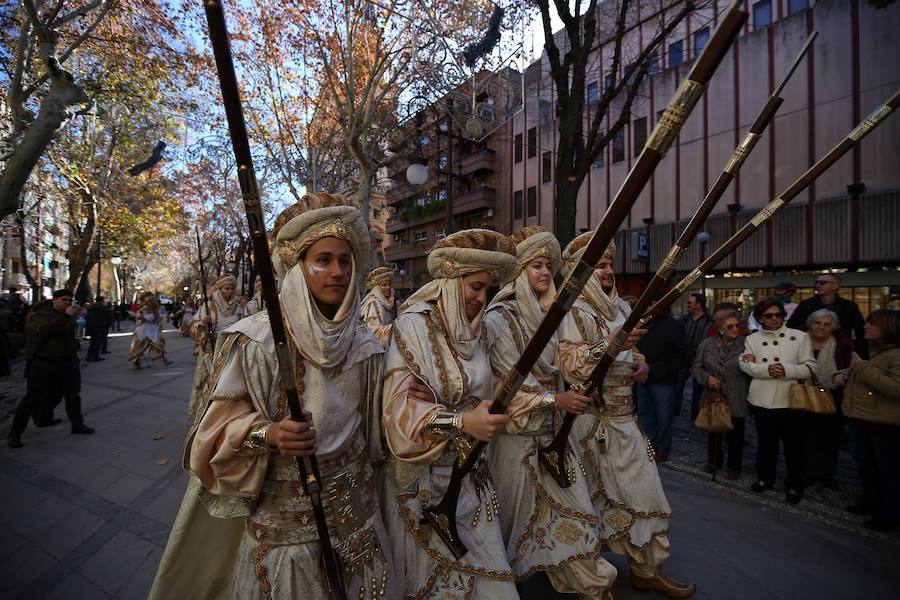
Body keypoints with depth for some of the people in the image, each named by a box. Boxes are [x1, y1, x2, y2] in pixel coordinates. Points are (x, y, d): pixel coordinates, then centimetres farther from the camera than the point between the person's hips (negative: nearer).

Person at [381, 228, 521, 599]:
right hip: (425, 472, -5)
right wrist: (462, 422, -33)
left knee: (483, 563, 12)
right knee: (431, 568, 12)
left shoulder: (474, 329, 5)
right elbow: (401, 404, -23)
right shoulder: (413, 326, -15)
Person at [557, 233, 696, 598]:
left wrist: (640, 363, 2)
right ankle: (646, 568, 23)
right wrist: (610, 345, -31)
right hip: (595, 416, -7)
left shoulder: (619, 306, 11)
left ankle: (647, 567, 29)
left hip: (622, 412, 7)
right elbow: (569, 365, -21)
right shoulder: (574, 311, -13)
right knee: (635, 489, 3)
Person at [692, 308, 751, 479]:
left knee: (736, 434, 12)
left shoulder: (745, 344, -6)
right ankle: (713, 461, 36)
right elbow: (696, 368, 3)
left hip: (737, 400, -1)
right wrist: (707, 377, -12)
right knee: (714, 431, 16)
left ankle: (734, 466, 32)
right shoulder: (706, 344, -1)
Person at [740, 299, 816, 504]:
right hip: (762, 400, 2)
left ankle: (794, 485, 26)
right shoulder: (752, 339, 7)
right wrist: (768, 369, -19)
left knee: (793, 445, 8)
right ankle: (766, 477, 33)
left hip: (790, 400, -2)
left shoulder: (799, 337, 0)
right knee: (765, 442, 16)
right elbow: (746, 365, -4)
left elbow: (810, 368, -5)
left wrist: (786, 370, -20)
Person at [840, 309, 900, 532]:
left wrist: (862, 368, -26)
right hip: (860, 419, 9)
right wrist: (843, 374, 9)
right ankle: (871, 501, 35)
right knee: (865, 465, 19)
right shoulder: (870, 351, 12)